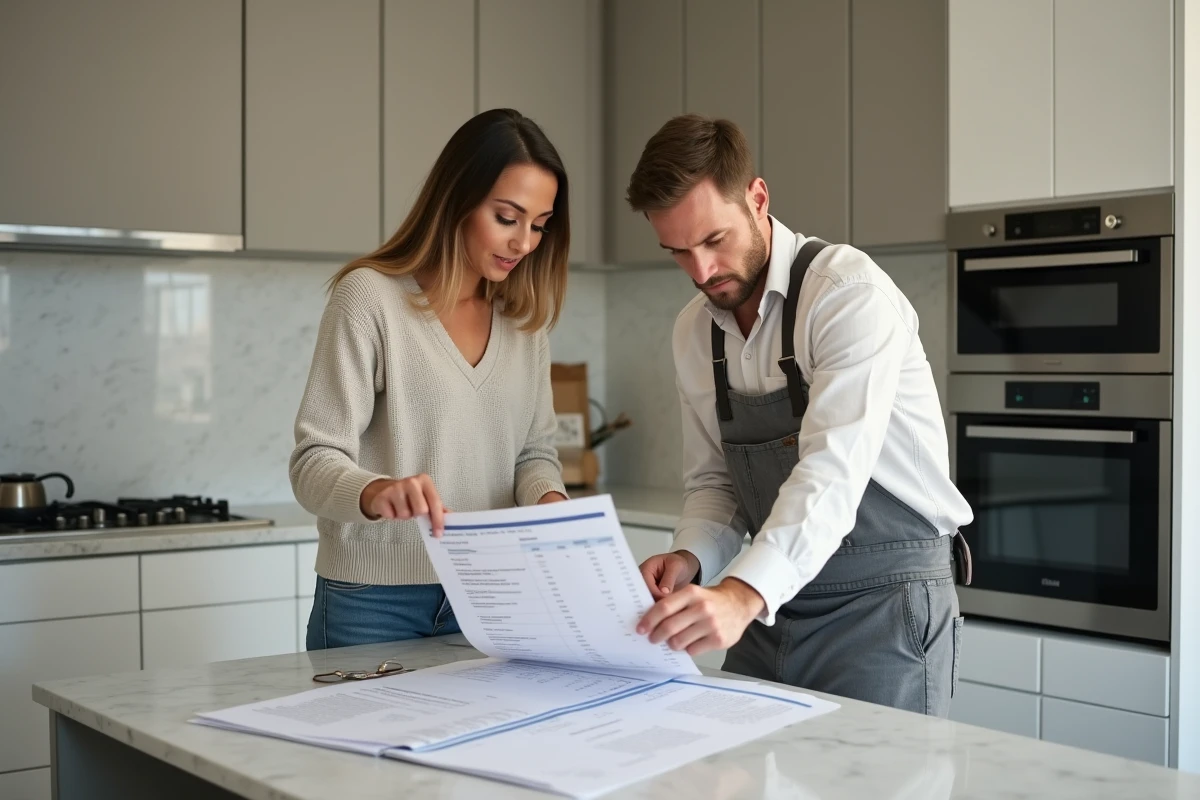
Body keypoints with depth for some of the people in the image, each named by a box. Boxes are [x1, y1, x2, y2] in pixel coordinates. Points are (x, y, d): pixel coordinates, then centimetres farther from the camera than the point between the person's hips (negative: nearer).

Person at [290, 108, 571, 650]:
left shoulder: (525, 316, 8)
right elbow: (315, 461, -13)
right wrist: (373, 493, -35)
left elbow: (535, 451, 10)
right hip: (373, 605, -5)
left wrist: (550, 498, -13)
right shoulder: (371, 296, -9)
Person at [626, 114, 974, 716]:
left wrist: (743, 592, -42)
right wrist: (689, 560, -11)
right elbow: (712, 480, 11)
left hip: (883, 603, -6)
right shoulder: (694, 332, 5)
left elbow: (833, 470, -29)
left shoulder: (849, 292, -18)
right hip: (768, 607, 6)